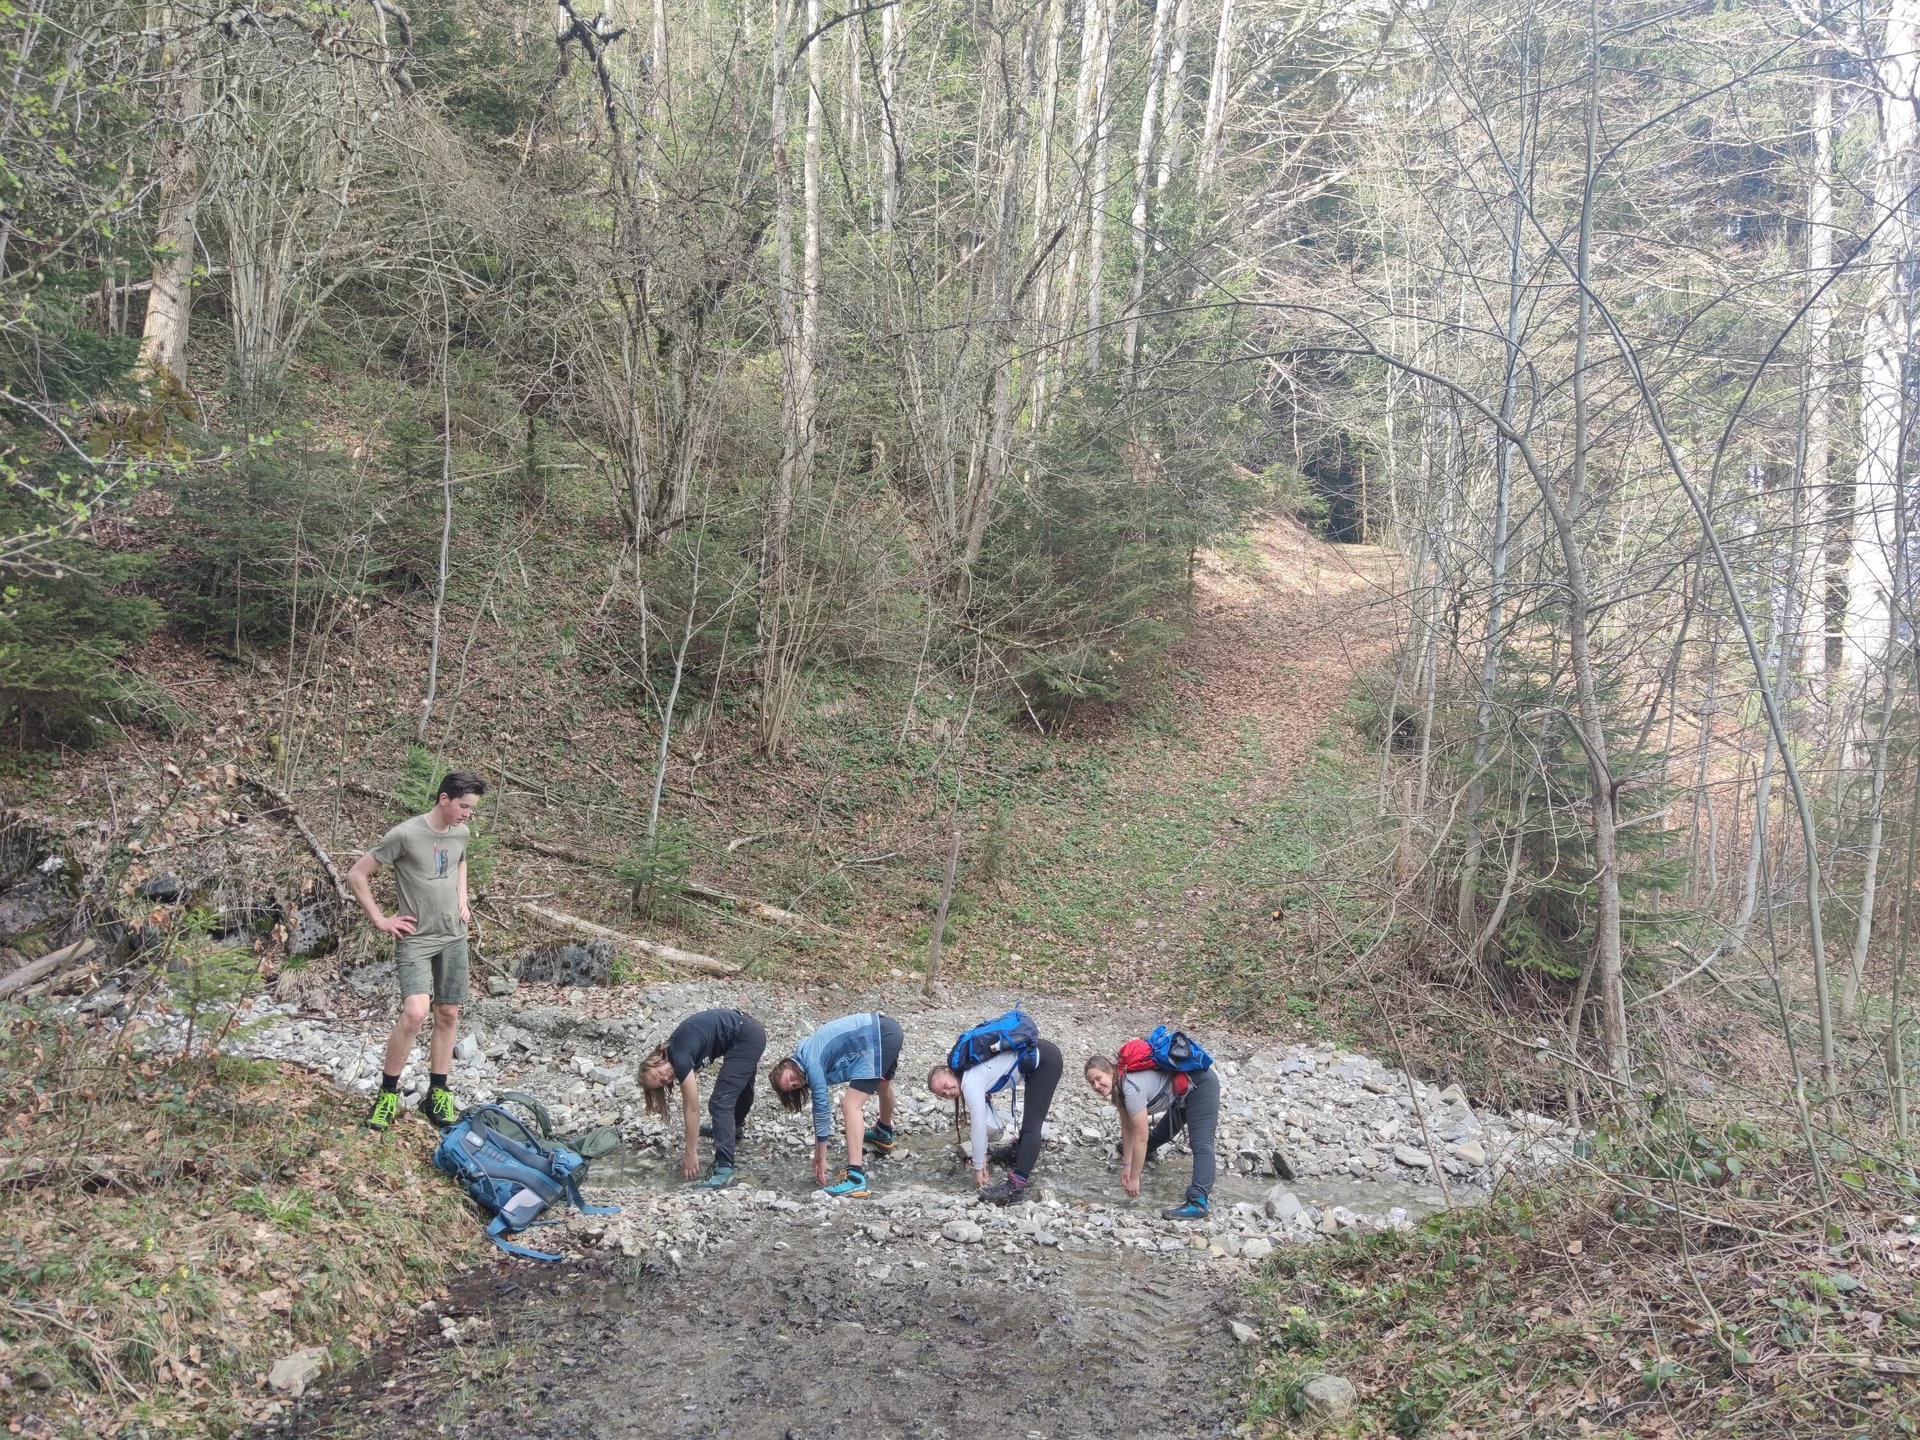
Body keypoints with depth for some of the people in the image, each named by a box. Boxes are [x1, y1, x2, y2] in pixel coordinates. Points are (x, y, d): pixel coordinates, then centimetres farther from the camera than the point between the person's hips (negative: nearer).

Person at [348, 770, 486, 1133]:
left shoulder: (462, 833, 3)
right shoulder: (405, 835, -16)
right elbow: (357, 875, -10)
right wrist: (380, 920, -10)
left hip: (454, 938, 6)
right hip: (416, 939, -6)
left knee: (448, 1015, 8)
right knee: (415, 1012, -21)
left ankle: (437, 1095, 20)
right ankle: (387, 1094, -5)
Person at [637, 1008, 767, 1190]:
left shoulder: (680, 1059, -18)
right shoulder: (674, 1052, 6)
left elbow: (692, 1109, -15)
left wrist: (690, 1153, -10)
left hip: (746, 1036, -9)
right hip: (750, 1032, 9)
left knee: (721, 1102, -11)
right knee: (740, 1087, 34)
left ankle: (724, 1169, -18)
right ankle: (733, 1129, 60)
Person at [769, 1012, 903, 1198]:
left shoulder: (812, 1064, -9)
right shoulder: (808, 1057, 16)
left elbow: (822, 1109, -7)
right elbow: (820, 1109, 21)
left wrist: (821, 1158, -1)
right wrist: (818, 1154, 22)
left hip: (879, 1037, -10)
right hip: (886, 1029, 10)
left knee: (850, 1105, -12)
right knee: (882, 1085, 37)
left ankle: (856, 1178, -23)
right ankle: (884, 1134, 67)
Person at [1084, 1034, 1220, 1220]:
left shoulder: (1131, 1088, -32)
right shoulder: (1118, 1085, -4)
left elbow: (1141, 1139, -29)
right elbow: (1127, 1128, 2)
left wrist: (1134, 1178, -23)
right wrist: (1127, 1165, -2)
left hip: (1200, 1085, -10)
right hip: (1183, 1094, 10)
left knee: (1200, 1144, -26)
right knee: (1160, 1135, 29)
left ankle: (1197, 1203, -39)